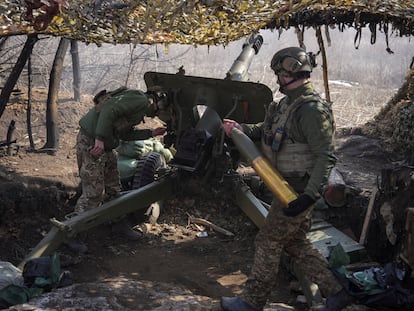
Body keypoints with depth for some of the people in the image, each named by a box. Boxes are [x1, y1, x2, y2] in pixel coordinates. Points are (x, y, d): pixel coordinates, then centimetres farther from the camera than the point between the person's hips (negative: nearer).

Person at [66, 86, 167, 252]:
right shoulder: (141, 100, -12)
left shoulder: (140, 105, 20)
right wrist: (100, 139, -29)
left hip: (104, 145, 10)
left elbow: (125, 133, 24)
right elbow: (109, 110, -25)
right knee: (93, 193, -8)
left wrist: (151, 133, 27)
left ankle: (119, 224, 34)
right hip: (92, 143, -10)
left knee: (113, 188, 19)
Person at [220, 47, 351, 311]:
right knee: (295, 242, 18)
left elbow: (326, 157, -26)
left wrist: (310, 195, -31)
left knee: (269, 242, 1)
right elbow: (267, 131, 21)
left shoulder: (312, 109, -22)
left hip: (297, 191, -10)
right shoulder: (290, 103, 8)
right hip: (288, 186, 10)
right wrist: (241, 128, 4)